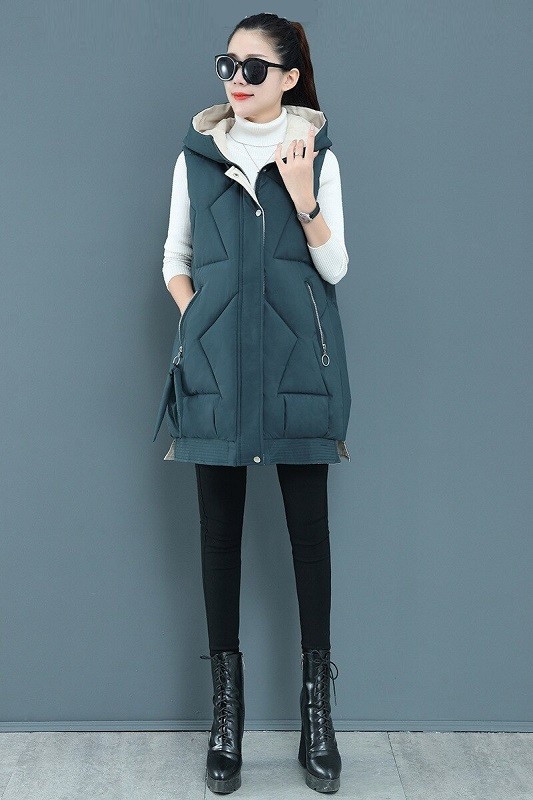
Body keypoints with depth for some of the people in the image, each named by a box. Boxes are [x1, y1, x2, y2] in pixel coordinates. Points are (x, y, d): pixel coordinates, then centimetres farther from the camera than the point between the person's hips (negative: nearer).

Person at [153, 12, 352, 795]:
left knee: (309, 524, 1)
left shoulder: (317, 154, 7)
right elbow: (174, 259, 15)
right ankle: (227, 706, 15)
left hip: (298, 367, -1)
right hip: (216, 368, 1)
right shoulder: (196, 153, 11)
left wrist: (302, 197, -11)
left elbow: (335, 267, 3)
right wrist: (197, 316, -2)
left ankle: (317, 706, 12)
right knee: (220, 526, 4)